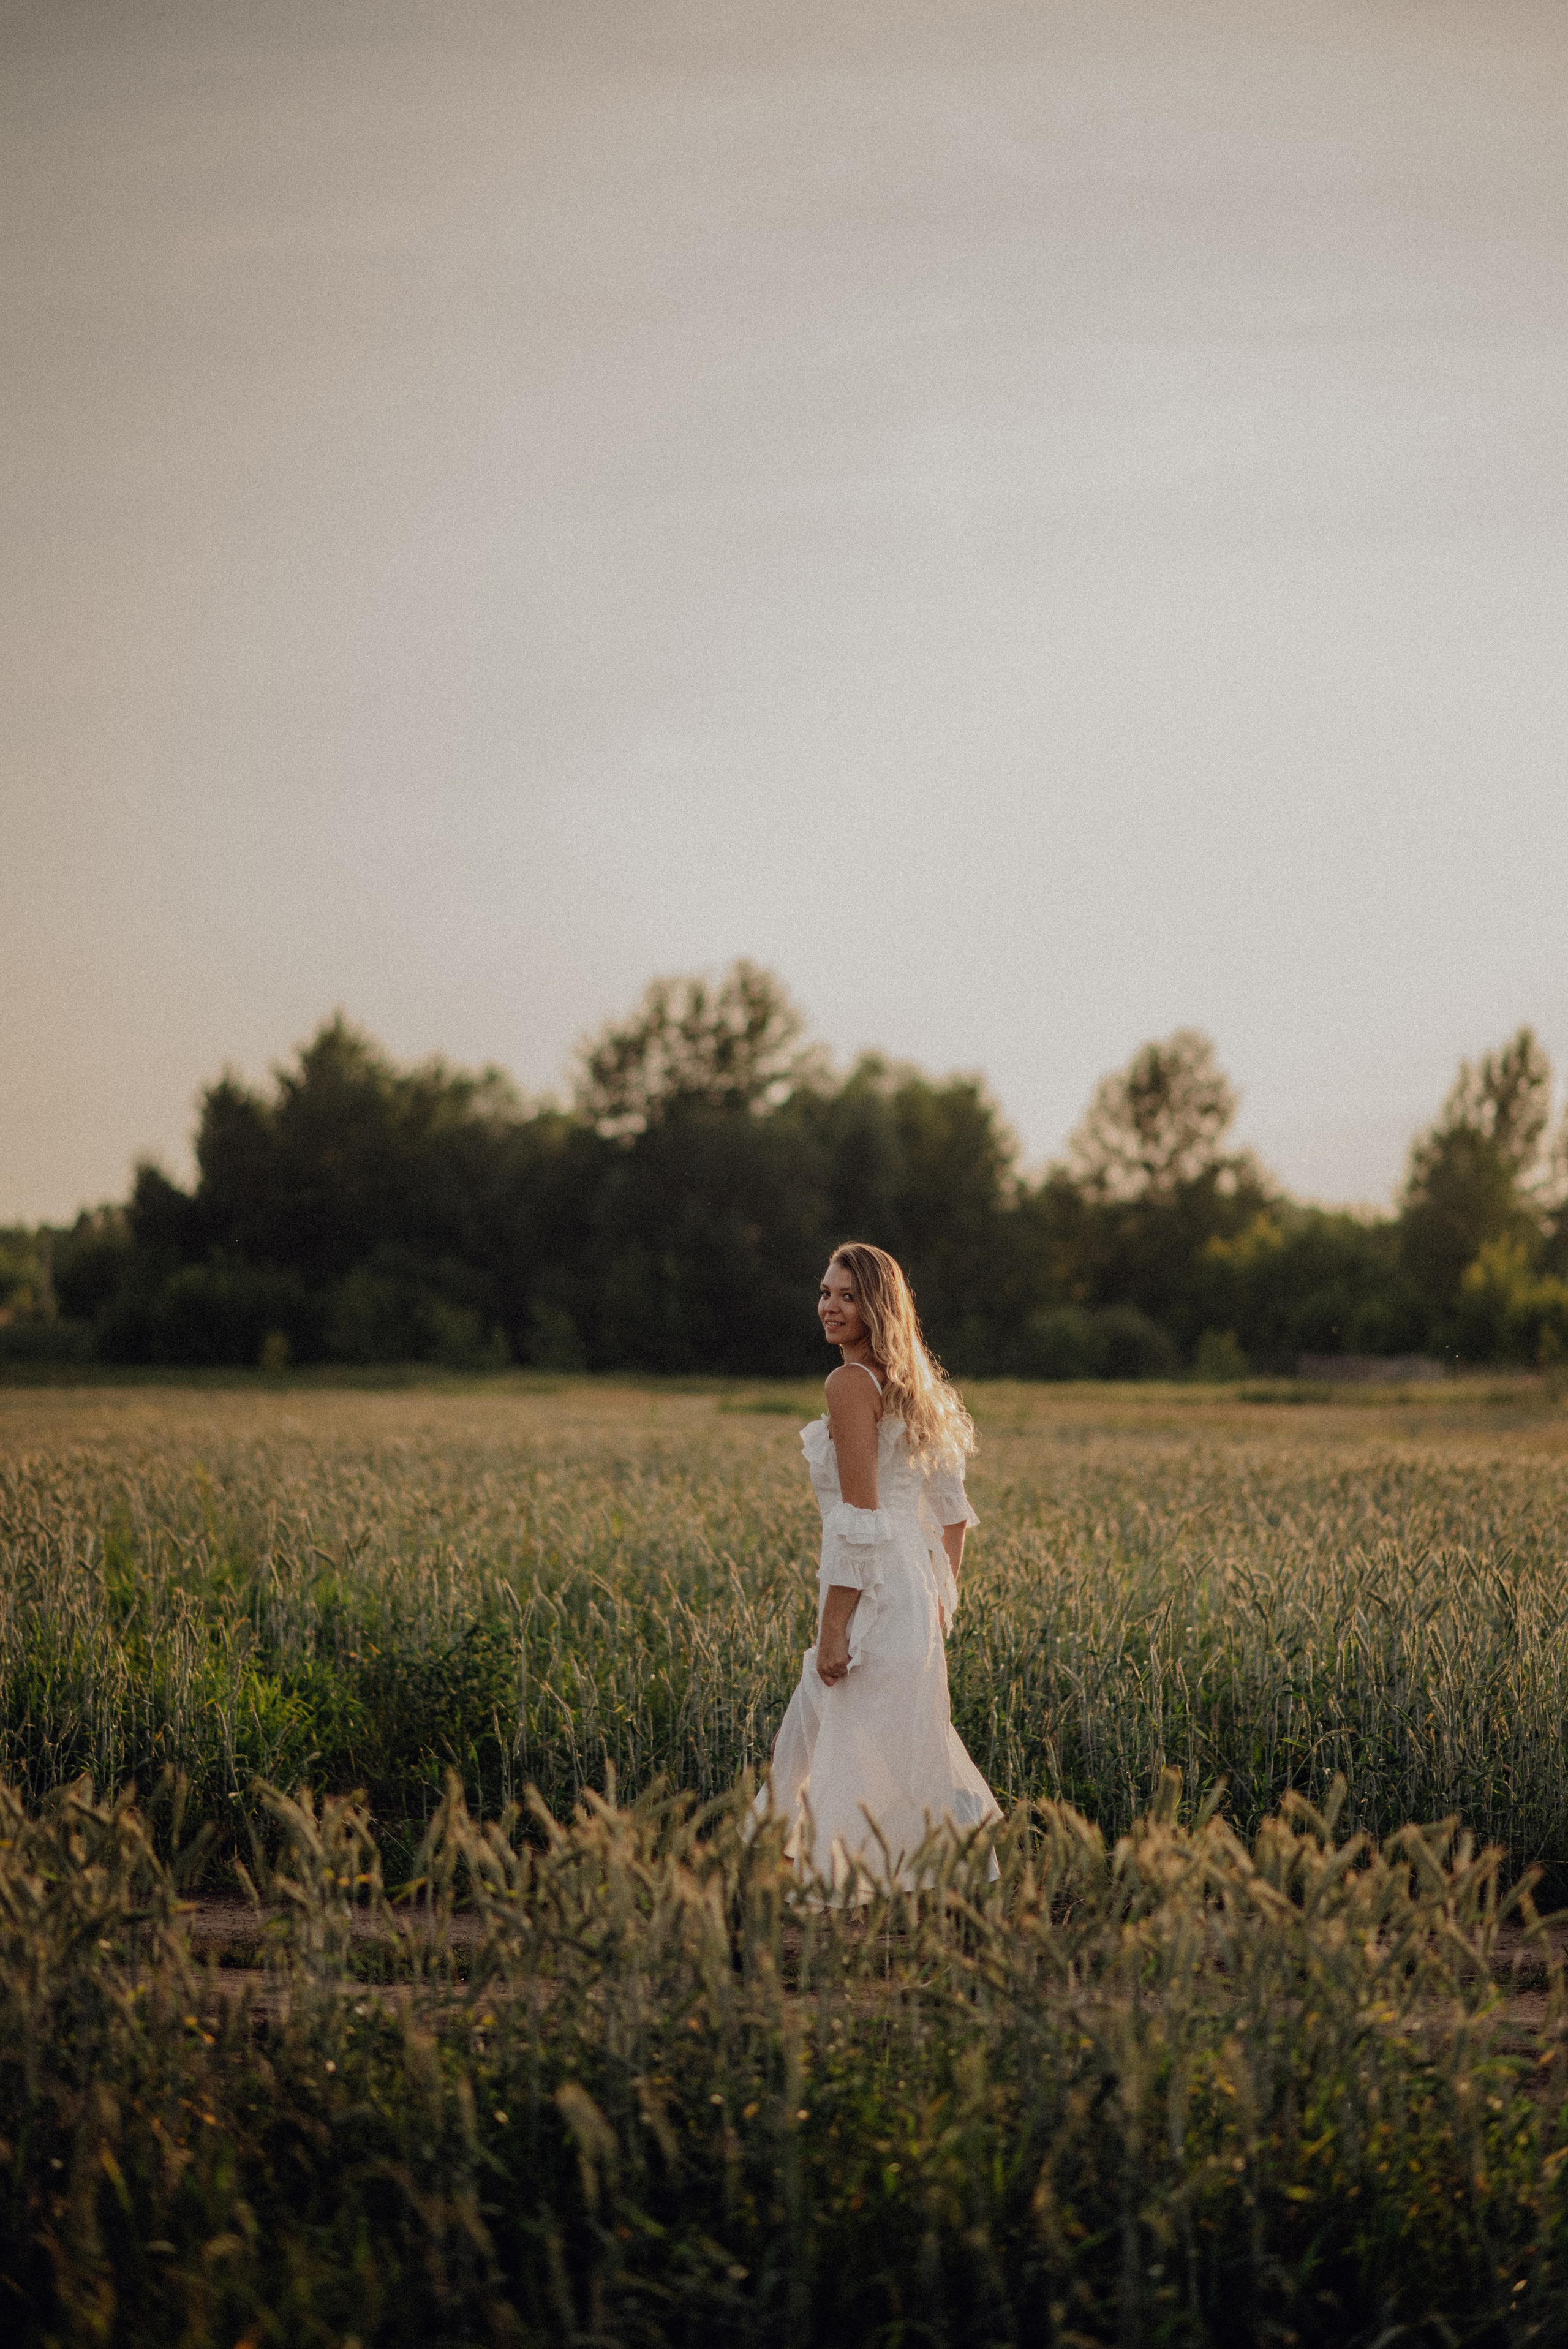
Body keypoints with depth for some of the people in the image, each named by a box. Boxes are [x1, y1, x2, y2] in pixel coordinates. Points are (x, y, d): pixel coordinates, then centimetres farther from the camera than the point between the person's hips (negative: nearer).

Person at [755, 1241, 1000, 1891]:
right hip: (913, 1585, 10)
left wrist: (832, 1628, -18)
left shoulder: (850, 1382, -14)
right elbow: (953, 1511, 16)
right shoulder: (910, 1383, 13)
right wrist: (943, 1599, 20)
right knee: (811, 1743, 19)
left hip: (873, 1595, -10)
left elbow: (860, 1519, -19)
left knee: (866, 1774, -4)